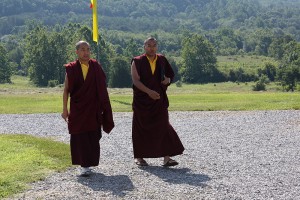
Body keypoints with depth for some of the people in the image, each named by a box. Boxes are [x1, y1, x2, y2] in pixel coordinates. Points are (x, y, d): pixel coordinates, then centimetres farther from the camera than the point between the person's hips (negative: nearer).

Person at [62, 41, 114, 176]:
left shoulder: (96, 67, 3)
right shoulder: (71, 69, -2)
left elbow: (102, 89, 5)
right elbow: (66, 89, -1)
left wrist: (103, 107, 2)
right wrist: (65, 109, -4)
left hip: (93, 109, 2)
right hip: (77, 109, -1)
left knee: (93, 137, 5)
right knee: (79, 137, -4)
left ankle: (89, 163, 21)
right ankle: (84, 165, 0)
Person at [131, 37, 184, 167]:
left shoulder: (162, 60, 6)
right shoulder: (137, 62, -4)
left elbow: (170, 75, 16)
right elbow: (135, 80, -13)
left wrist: (168, 80, -8)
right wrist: (149, 91, -26)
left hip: (159, 99, 2)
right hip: (142, 101, -2)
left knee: (163, 126, -6)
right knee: (141, 128, 5)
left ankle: (166, 158, -7)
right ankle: (139, 156, 18)